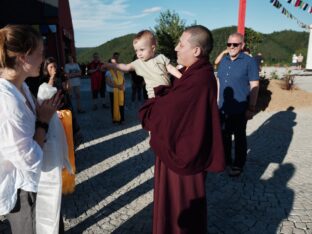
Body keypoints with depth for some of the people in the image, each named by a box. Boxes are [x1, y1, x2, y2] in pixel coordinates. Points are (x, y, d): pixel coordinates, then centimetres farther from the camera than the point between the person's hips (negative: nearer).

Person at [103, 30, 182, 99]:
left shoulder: (161, 57, 2)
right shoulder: (138, 63, 5)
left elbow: (171, 69, 2)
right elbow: (126, 67, 6)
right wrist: (110, 65, -1)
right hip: (154, 95, 0)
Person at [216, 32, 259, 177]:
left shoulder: (249, 62, -9)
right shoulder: (224, 60, 8)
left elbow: (254, 86, -10)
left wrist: (251, 108, -13)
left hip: (239, 109, -5)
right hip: (222, 108, 6)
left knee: (239, 138, 9)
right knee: (224, 136, 17)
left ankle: (238, 165, 24)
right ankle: (225, 160, 36)